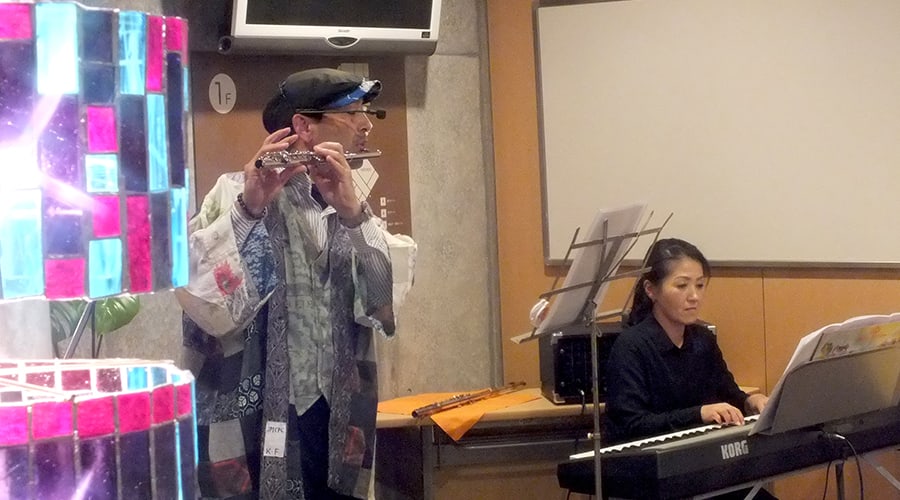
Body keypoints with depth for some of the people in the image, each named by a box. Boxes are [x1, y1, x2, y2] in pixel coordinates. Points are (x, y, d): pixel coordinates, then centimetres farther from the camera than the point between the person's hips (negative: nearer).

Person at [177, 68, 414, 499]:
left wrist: (352, 212, -18)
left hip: (337, 428, 5)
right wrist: (248, 208, -30)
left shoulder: (355, 207, 10)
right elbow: (200, 298, -20)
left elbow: (392, 301, -6)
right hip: (248, 430, -5)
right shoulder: (235, 194, -5)